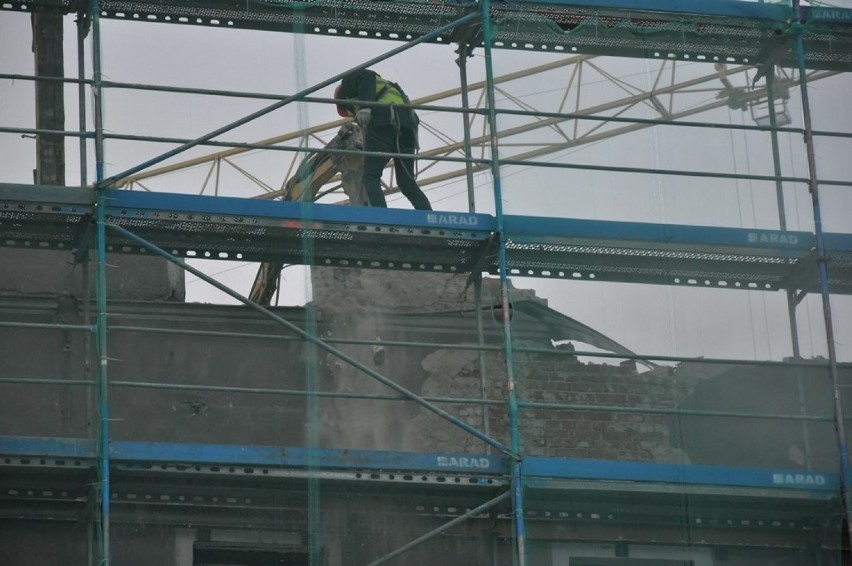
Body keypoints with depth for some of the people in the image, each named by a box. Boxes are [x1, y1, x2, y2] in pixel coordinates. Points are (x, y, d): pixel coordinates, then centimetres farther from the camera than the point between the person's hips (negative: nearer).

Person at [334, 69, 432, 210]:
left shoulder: (350, 79, 21)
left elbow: (366, 77, -3)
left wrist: (364, 107, -16)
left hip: (384, 120, -7)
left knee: (370, 178, -7)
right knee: (407, 182, 10)